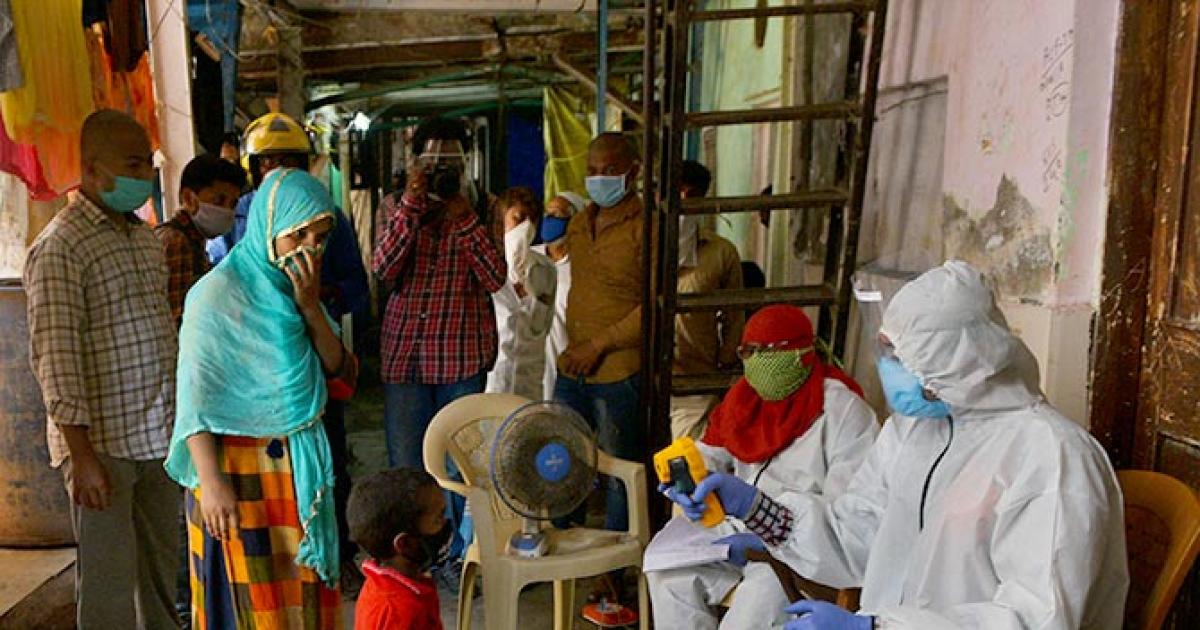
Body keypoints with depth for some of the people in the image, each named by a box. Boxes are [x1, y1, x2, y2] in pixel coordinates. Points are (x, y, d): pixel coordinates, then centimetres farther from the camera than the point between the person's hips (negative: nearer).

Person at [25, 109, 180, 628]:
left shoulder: (145, 237, 13)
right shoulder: (60, 246, -11)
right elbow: (54, 353, -16)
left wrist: (183, 422, 16)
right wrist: (82, 453, -19)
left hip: (159, 436, 7)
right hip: (101, 443, -7)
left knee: (163, 568, 16)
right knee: (110, 579, 2)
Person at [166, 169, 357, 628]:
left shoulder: (298, 287, 7)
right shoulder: (218, 293, -13)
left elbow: (342, 374, -1)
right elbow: (195, 399, -14)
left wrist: (310, 307, -12)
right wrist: (211, 482, -18)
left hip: (300, 464, 6)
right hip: (240, 467, -6)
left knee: (304, 588, 15)